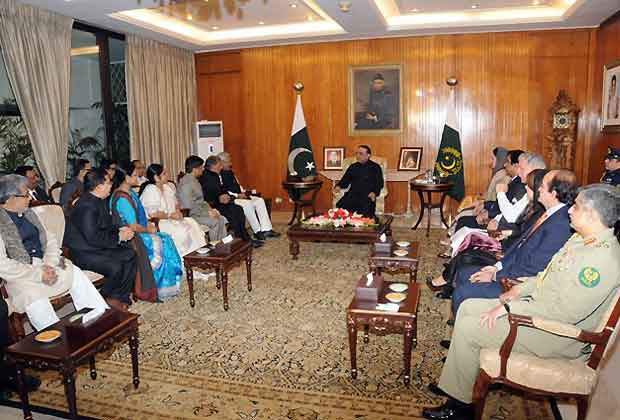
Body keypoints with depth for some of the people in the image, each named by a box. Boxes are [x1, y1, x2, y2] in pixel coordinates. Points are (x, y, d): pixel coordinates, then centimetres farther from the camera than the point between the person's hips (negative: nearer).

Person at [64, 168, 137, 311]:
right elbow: (93, 237, -28)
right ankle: (104, 299, 2)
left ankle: (119, 298, 3)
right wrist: (118, 237, -18)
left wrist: (120, 229, 0)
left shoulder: (101, 200, 7)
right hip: (83, 252, -10)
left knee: (130, 255, -4)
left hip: (98, 247, 10)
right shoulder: (86, 205, -23)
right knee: (115, 267, -27)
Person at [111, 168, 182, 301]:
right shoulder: (122, 199, -21)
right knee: (158, 245, -18)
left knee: (166, 240, -5)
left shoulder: (130, 192, 10)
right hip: (129, 236, -9)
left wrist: (148, 224, 5)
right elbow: (134, 227, -21)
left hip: (137, 232, 9)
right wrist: (149, 230, -7)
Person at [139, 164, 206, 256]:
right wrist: (170, 215, -16)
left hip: (172, 220, 8)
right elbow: (152, 213, -23)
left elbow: (176, 203, 22)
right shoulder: (150, 190, -15)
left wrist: (178, 211, 1)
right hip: (156, 224, -8)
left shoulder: (169, 186, 10)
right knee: (181, 232, -27)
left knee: (192, 224, -12)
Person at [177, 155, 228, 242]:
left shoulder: (195, 180, 12)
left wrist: (210, 209, 3)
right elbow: (189, 208, -23)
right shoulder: (186, 183, -18)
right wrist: (208, 213, -18)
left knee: (222, 219, -5)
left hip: (200, 211, 9)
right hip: (191, 215, -9)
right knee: (214, 222, -21)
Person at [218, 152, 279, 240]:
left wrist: (243, 192, 7)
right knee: (247, 204, -33)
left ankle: (266, 229, -14)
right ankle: (257, 231, -22)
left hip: (239, 196, 9)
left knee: (260, 200, -8)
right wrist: (237, 195, -19)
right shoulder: (219, 175, -10)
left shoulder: (230, 172, 19)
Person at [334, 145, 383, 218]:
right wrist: (338, 186, -1)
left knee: (365, 212, -35)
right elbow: (345, 181, 22)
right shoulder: (353, 167, 22)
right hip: (352, 195, 3)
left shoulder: (375, 167, 12)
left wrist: (375, 193, -16)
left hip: (367, 196, -3)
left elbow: (379, 183, 5)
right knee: (340, 207, -27)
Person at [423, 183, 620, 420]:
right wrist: (520, 289, 4)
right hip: (538, 306, 10)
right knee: (468, 307, 4)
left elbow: (564, 313, -29)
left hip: (557, 336, -10)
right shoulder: (582, 239, 6)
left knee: (468, 328, -15)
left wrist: (510, 308, -23)